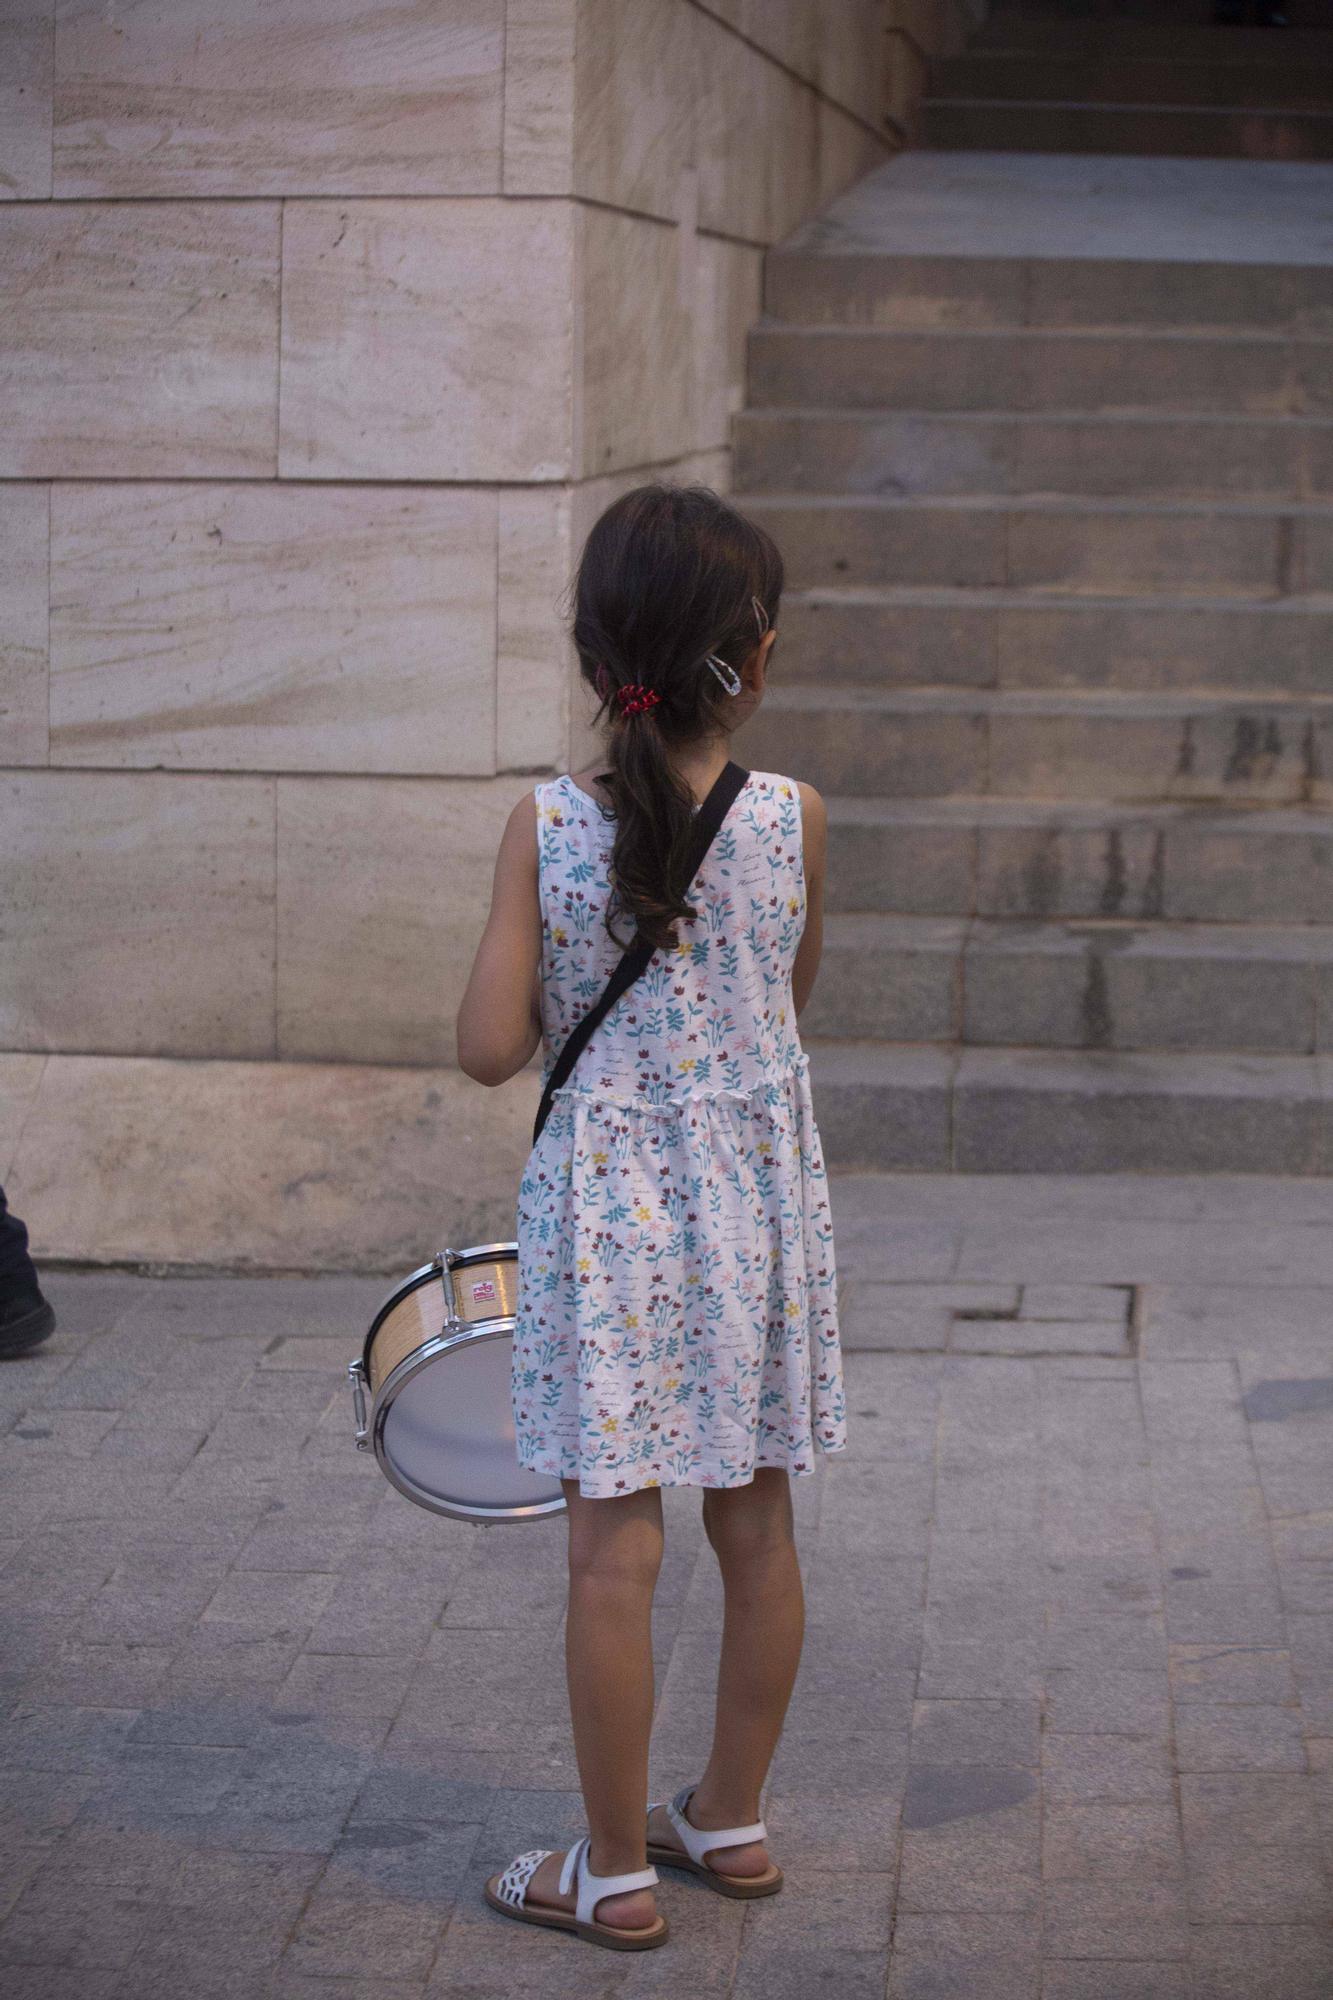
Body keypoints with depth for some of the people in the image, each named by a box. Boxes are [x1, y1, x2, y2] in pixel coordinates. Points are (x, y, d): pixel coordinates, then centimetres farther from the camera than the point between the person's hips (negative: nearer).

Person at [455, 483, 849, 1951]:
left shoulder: (544, 827, -11)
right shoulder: (792, 817, -7)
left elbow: (490, 1048, -10)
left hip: (607, 1214, -2)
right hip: (759, 1201, 2)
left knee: (614, 1544, 4)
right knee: (756, 1524, 15)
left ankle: (616, 1870, 12)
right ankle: (731, 1819, 30)